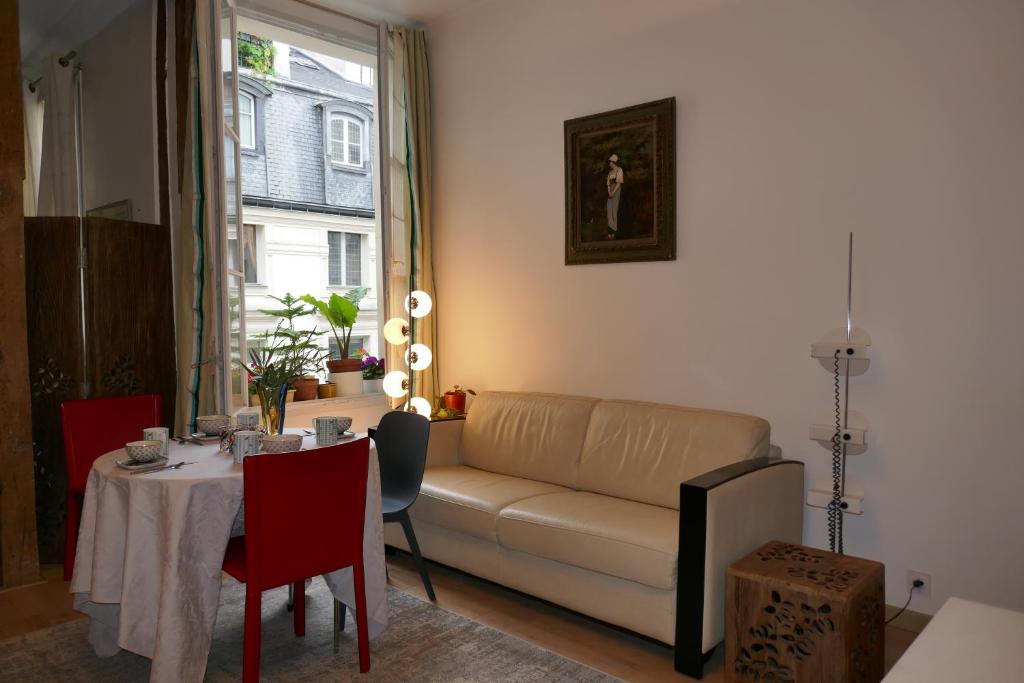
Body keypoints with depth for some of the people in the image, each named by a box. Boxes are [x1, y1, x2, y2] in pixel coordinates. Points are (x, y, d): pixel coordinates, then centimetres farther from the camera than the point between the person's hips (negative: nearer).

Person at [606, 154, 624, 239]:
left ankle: (613, 232, -2)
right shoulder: (610, 171, 15)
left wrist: (613, 192, -16)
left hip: (616, 191, -7)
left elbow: (618, 183, -12)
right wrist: (609, 191, -5)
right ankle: (610, 232, 6)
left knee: (614, 211, -6)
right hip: (610, 192, 7)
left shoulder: (619, 170, -7)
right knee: (609, 210, 3)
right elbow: (608, 182, 11)